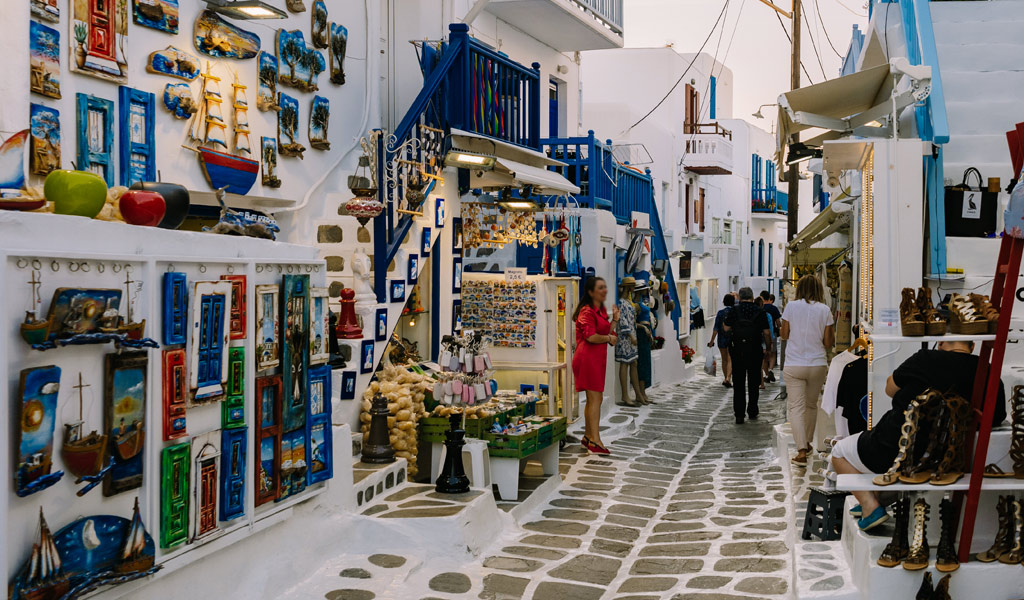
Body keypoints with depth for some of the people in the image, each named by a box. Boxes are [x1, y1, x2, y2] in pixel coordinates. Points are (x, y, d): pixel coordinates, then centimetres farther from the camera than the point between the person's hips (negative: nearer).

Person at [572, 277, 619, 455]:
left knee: (592, 399, 15)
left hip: (597, 358, 10)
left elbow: (608, 333, 18)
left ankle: (588, 436, 24)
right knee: (595, 398, -11)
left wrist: (614, 320, 7)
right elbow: (591, 337, -23)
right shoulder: (587, 311, -13)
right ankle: (595, 441, -11)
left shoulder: (601, 311, 19)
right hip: (588, 358, -10)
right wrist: (608, 338, -9)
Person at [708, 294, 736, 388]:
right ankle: (728, 378, -21)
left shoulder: (720, 313, -6)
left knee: (724, 359, 15)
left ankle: (726, 379, 25)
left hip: (722, 339, 1)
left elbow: (716, 328, -8)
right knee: (730, 360, -3)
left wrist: (712, 341, -3)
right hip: (732, 339, -1)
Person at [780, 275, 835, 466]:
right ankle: (807, 442, 35)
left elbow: (784, 335, 2)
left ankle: (802, 450, -14)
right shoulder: (825, 310, -2)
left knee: (796, 407, -2)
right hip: (817, 364, 2)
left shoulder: (791, 307, -3)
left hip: (794, 365, -2)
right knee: (812, 405, 19)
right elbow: (828, 342, -1)